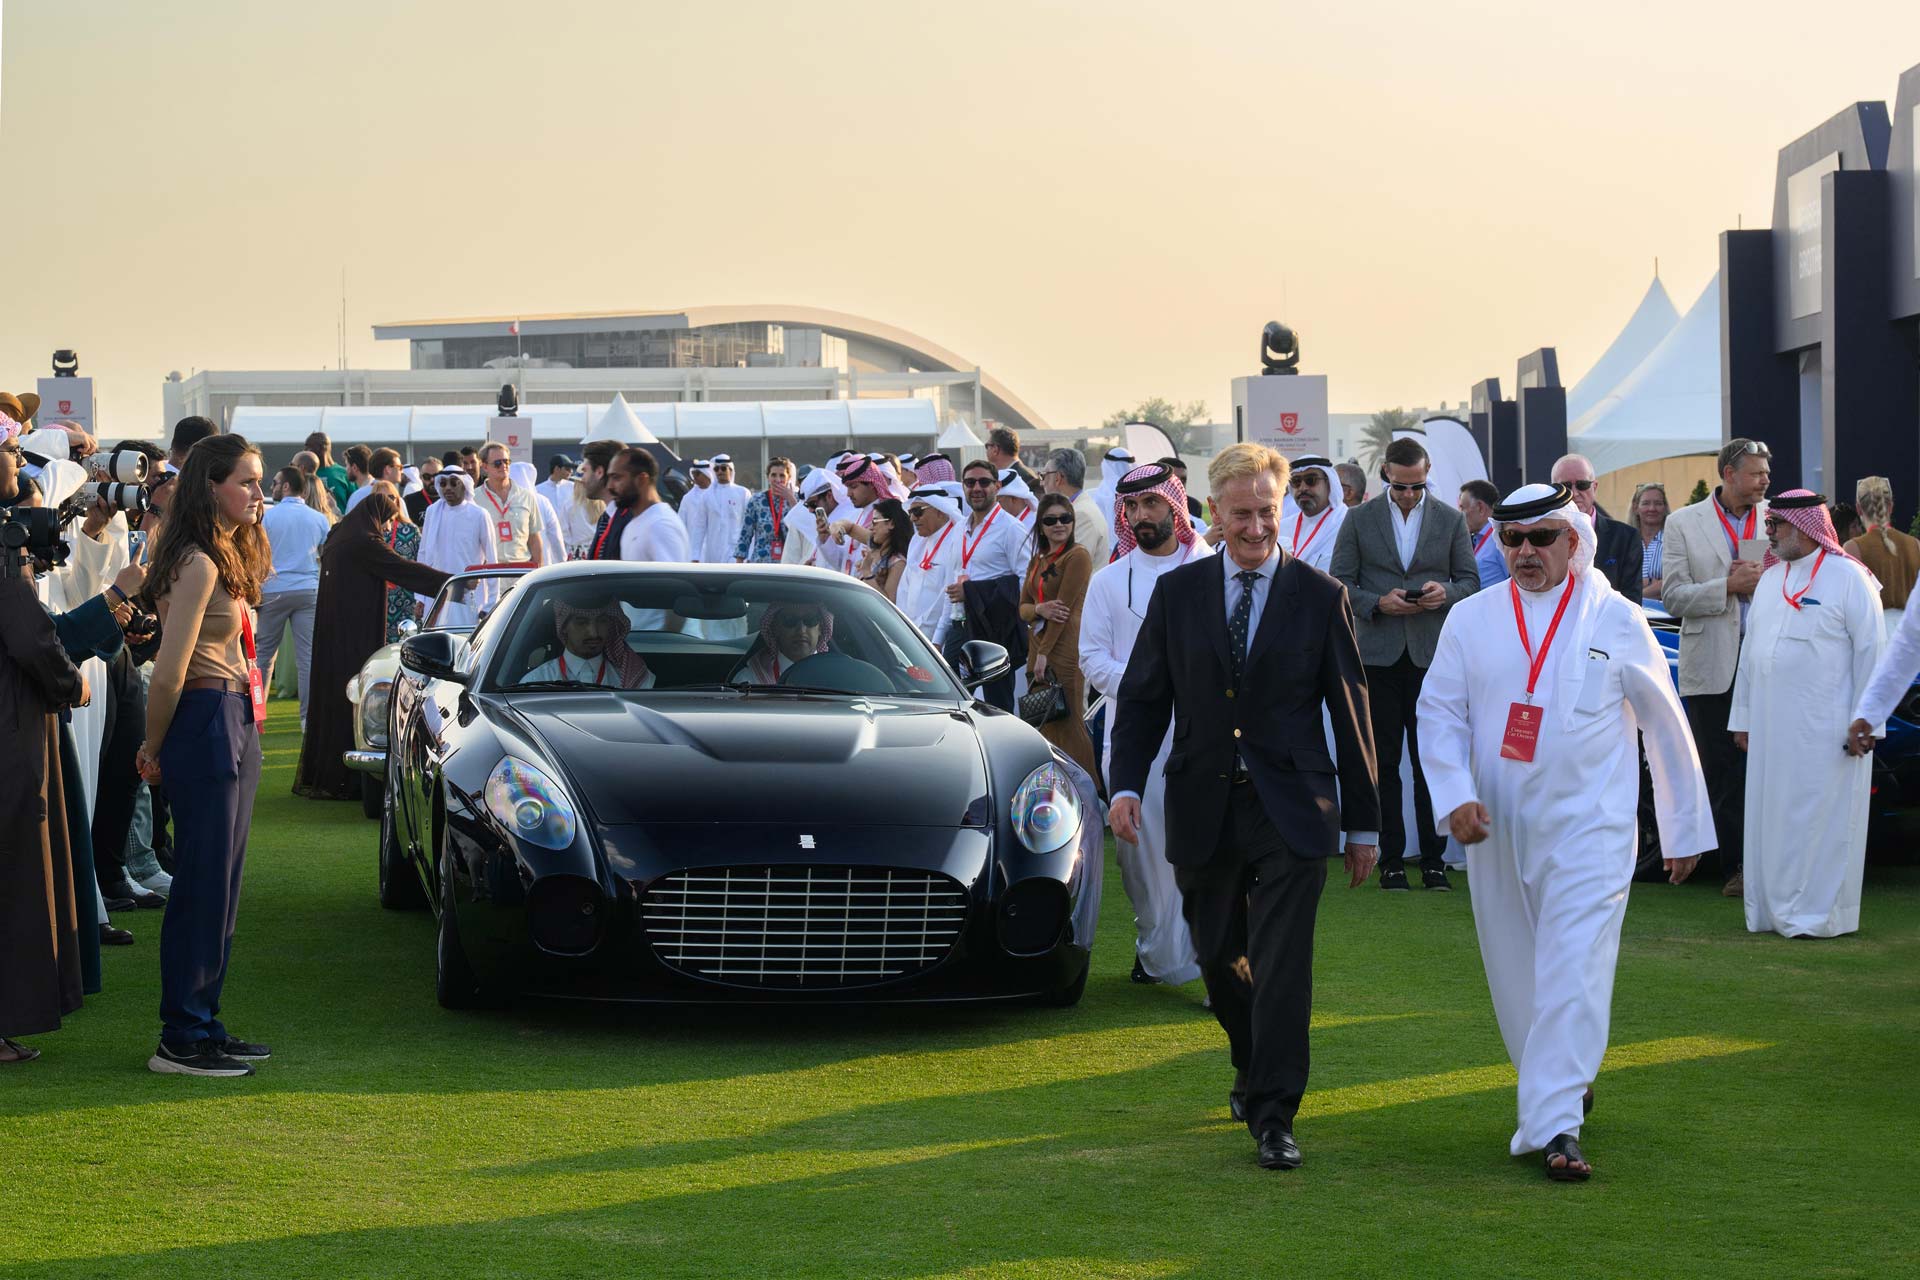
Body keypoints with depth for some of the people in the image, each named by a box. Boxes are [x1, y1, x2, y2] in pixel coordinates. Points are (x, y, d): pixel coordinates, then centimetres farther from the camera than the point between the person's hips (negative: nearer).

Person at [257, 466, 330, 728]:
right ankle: (309, 716, -5)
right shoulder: (319, 519, 6)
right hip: (309, 591, 2)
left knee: (265, 653, 10)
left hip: (274, 590, -1)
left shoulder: (267, 516, -3)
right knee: (309, 656, 0)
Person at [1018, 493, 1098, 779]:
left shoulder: (1077, 556, -8)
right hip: (1037, 650, 8)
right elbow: (1022, 607, 14)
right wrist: (1040, 609, -10)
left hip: (1065, 651, -8)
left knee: (1069, 725, -8)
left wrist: (1045, 653, -13)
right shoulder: (1037, 561, 17)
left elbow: (1065, 606, -12)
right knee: (1043, 726, 7)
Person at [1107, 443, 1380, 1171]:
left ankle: (1273, 1117, -6)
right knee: (1219, 956, 14)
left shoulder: (1320, 597, 1)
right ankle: (1254, 1068, 40)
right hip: (1204, 806, 3)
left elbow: (1350, 711, 4)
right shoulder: (1177, 593, 5)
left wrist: (1363, 823, 4)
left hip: (1290, 810, -3)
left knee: (1282, 961, -10)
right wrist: (1125, 785, -9)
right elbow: (1142, 697, 7)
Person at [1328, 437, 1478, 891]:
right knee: (1383, 761, 3)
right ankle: (1390, 860, 9)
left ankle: (1433, 860, 6)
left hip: (1432, 654, 0)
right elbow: (1341, 583, 4)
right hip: (1378, 654, 0)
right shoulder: (1359, 519, 5)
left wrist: (1445, 592, -12)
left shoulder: (1451, 520, 8)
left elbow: (1470, 580, 10)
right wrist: (1378, 603, -13)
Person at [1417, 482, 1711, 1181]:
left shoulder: (1617, 620, 0)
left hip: (1588, 828, -3)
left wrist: (1686, 830, 10)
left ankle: (1556, 1125, -15)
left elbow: (1666, 729, 7)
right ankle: (1565, 1083, 34)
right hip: (1497, 832, 3)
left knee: (1573, 971, -13)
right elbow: (1439, 712, 5)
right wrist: (1455, 796, -12)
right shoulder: (1471, 620, 5)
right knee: (1515, 974, 11)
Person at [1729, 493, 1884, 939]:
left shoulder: (1848, 577, -6)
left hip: (1824, 730, -6)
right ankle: (1774, 908, 15)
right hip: (1771, 726, 6)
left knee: (1822, 818, -2)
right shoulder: (1770, 579, 15)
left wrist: (1865, 722, -11)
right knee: (1772, 818, 8)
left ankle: (1819, 913, 3)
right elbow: (1751, 648, 18)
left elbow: (1870, 650, -7)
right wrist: (1742, 716, 15)